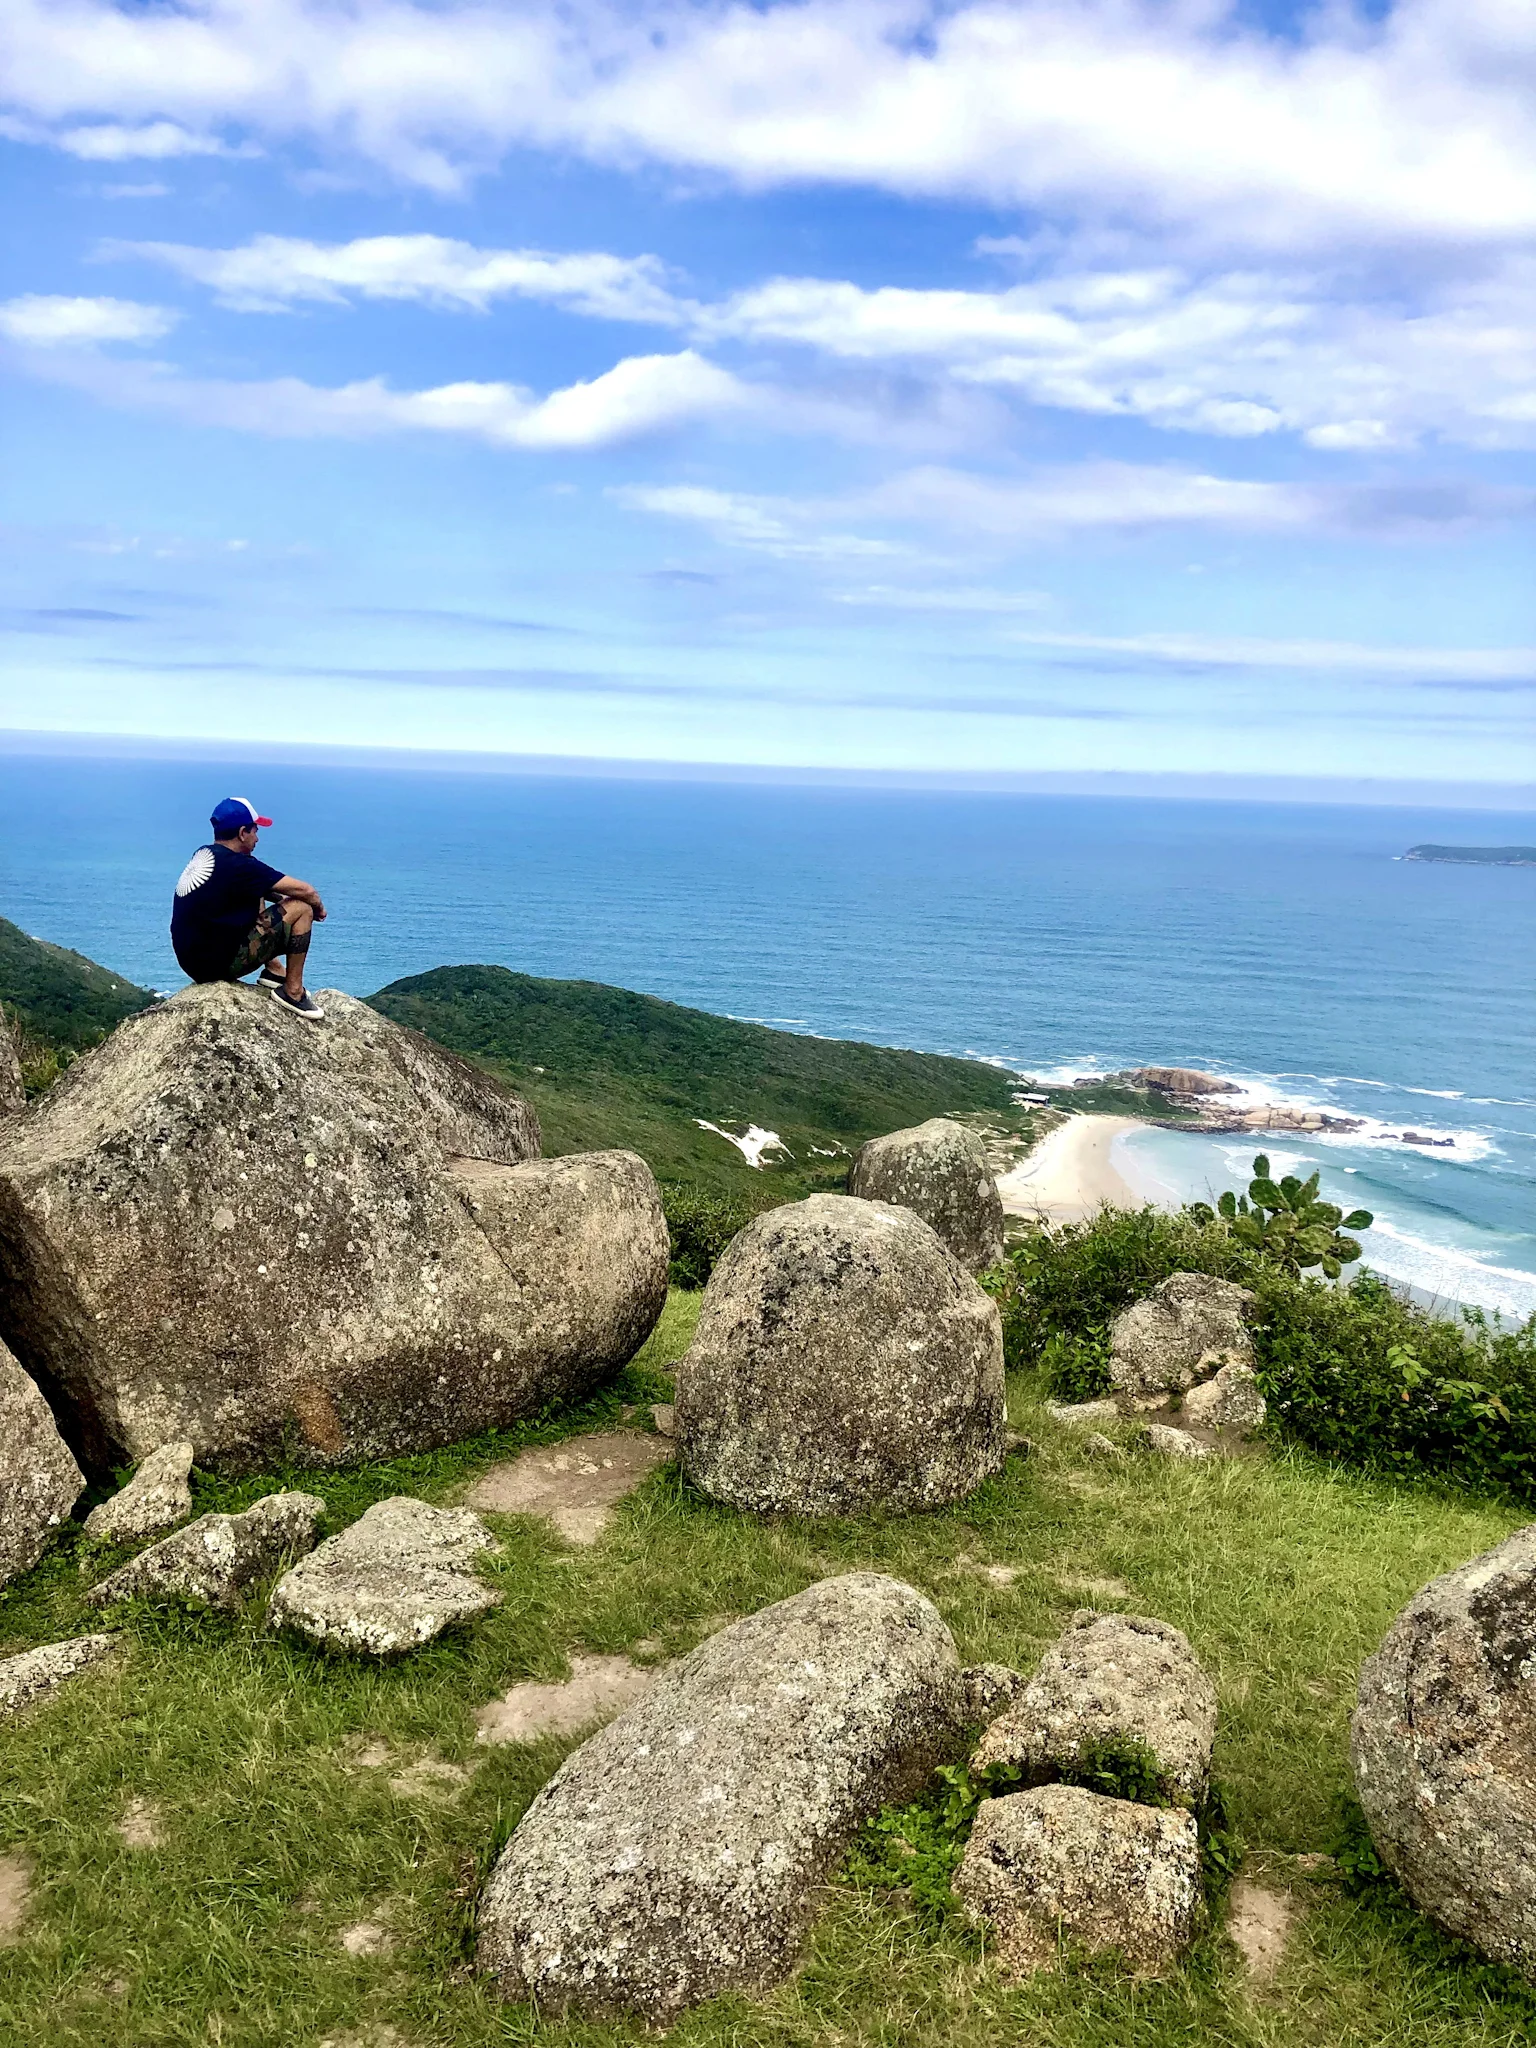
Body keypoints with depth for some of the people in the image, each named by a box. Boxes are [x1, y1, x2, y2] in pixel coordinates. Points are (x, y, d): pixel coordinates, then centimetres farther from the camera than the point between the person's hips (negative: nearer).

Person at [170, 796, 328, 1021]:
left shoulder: (202, 855, 8)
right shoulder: (238, 865, -18)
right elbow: (304, 891, -13)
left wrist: (281, 899, 11)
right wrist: (318, 908, 8)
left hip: (192, 961, 9)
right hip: (220, 963, -9)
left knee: (256, 899, 28)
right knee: (301, 909, -6)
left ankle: (274, 970, 21)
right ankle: (293, 992, 0)